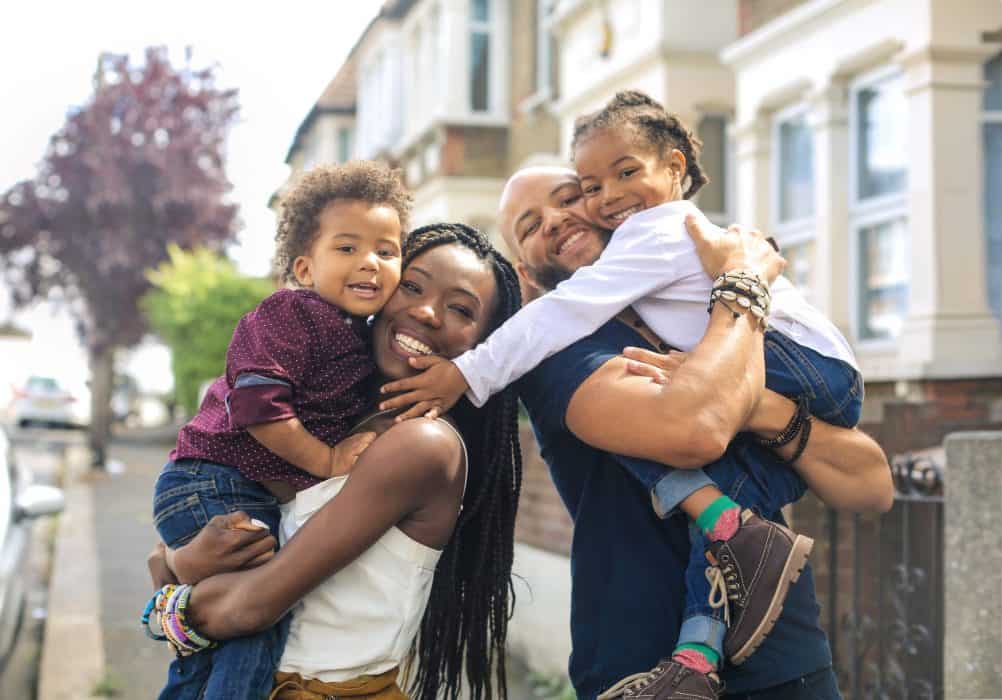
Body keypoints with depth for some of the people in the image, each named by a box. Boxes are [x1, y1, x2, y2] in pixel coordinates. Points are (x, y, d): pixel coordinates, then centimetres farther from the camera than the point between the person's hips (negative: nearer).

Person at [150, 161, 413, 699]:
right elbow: (257, 404, -25)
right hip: (213, 484, -10)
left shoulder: (363, 340, 12)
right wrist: (327, 461, -20)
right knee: (260, 616, -19)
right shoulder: (290, 315, -15)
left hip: (264, 499, 10)